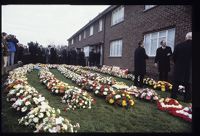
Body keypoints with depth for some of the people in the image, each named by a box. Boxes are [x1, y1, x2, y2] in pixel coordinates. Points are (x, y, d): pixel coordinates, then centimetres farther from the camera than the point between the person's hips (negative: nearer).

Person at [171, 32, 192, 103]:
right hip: (188, 68, 0)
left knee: (176, 83, 8)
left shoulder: (178, 46, -7)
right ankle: (187, 98, 18)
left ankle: (173, 97, 13)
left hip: (178, 67, 0)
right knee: (187, 84, 12)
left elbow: (174, 57, -2)